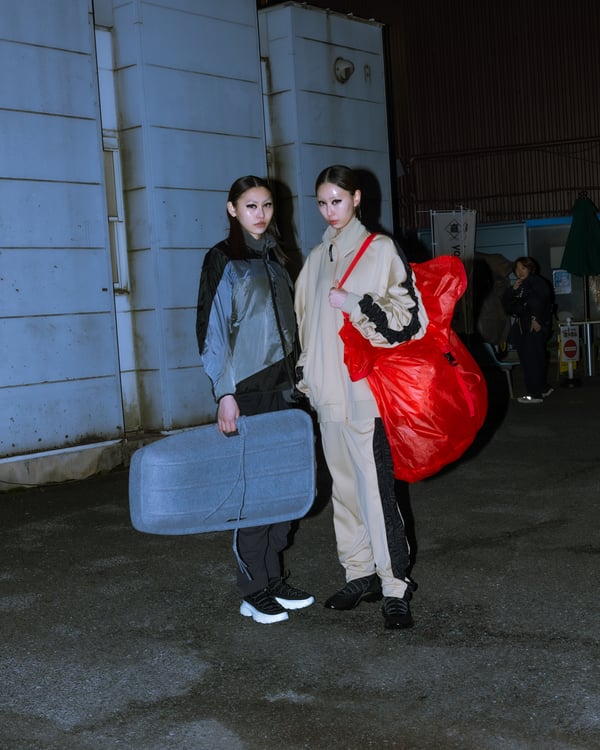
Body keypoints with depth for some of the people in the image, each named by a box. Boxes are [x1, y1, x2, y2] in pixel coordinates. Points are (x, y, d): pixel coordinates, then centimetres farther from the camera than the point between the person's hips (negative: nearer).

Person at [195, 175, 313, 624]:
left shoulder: (274, 258, 15)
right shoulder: (223, 259, -5)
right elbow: (212, 329, -9)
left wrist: (292, 380, 14)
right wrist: (225, 393, -14)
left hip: (279, 384, 7)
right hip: (244, 386, -6)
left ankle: (273, 579, 18)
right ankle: (254, 590, 6)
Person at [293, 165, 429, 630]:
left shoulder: (381, 250, -1)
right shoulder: (318, 258, 17)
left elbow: (407, 313, -7)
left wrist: (354, 304, -16)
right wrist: (307, 376, 18)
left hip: (364, 389, -6)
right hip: (328, 391, 6)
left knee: (375, 486, -10)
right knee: (344, 485, 9)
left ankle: (395, 587, -3)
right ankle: (360, 574, 19)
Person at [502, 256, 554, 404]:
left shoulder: (537, 281, -4)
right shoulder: (519, 286, 20)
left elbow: (542, 300, -16)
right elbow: (506, 303, 13)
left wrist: (536, 319, -23)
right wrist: (513, 290, -2)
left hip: (535, 326, -9)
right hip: (522, 327, 9)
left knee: (533, 358, -11)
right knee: (526, 358, 12)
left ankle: (535, 394, -9)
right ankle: (543, 388, 24)